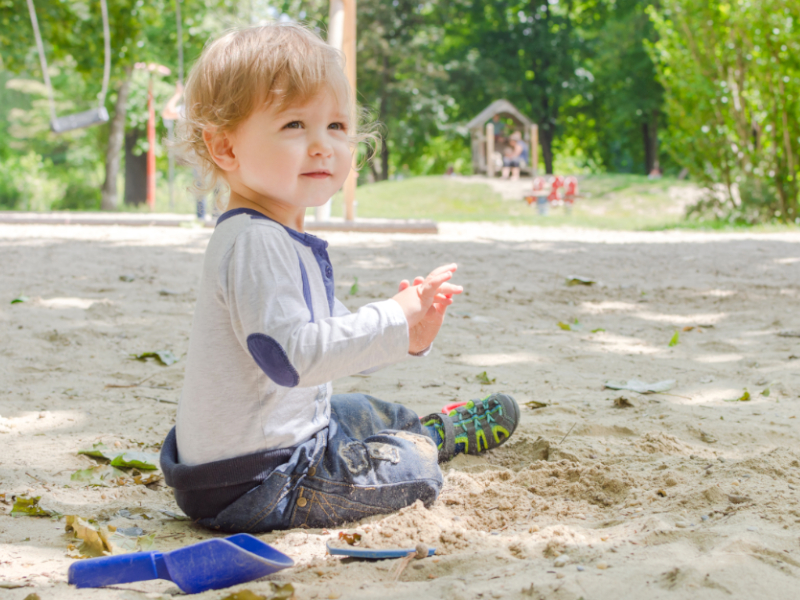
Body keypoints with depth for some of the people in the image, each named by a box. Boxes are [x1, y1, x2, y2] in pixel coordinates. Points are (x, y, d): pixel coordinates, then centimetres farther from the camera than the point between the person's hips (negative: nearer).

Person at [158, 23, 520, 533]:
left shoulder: (287, 241, 11)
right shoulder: (254, 243, -25)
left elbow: (335, 342, 15)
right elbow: (291, 354, -34)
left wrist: (409, 336, -1)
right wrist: (392, 319, -28)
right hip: (250, 485, -10)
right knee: (411, 468, 2)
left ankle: (433, 430, 53)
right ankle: (430, 439, 30)